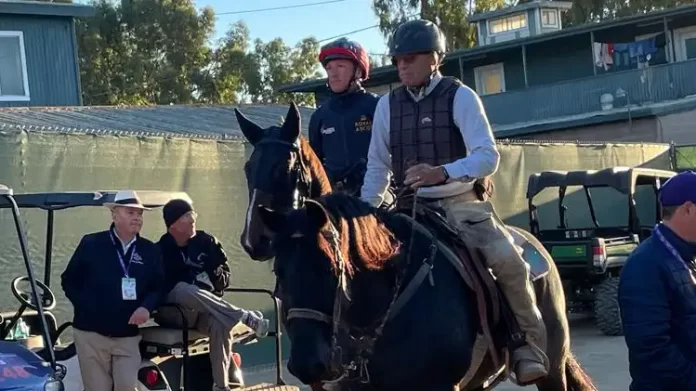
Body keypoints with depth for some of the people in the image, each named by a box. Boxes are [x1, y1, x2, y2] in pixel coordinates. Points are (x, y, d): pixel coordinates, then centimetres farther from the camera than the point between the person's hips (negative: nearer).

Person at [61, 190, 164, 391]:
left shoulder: (150, 250, 9)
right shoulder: (91, 244, 2)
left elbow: (158, 287, 10)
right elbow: (69, 280, 6)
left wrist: (147, 307, -10)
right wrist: (86, 308, -3)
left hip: (128, 336, 2)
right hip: (91, 333, -2)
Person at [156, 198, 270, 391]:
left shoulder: (206, 242, 6)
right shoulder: (161, 250, -5)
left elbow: (225, 275, 11)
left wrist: (215, 279, -13)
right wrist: (193, 281, -21)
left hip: (205, 309, 3)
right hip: (172, 310, -3)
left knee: (220, 324, -31)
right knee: (184, 290, -36)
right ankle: (245, 317, -31)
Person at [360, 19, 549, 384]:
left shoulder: (460, 97, -7)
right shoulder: (387, 105, 5)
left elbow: (488, 157, -18)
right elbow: (377, 165, 11)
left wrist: (442, 172, -36)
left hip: (461, 202, -4)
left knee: (508, 260, -26)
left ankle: (528, 344, -8)